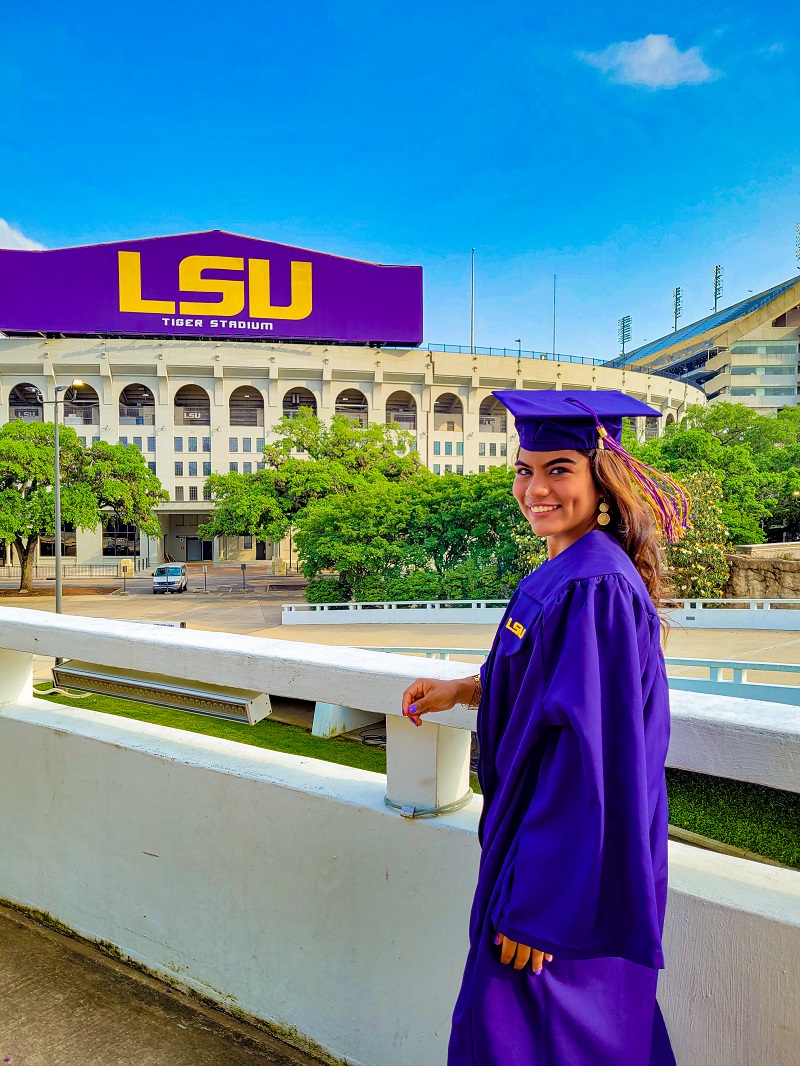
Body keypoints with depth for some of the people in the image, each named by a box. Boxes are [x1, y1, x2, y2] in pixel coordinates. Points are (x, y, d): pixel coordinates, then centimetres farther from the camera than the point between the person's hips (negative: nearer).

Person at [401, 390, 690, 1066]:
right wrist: (465, 689, 10)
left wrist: (535, 903, -22)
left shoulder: (594, 589, -26)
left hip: (573, 850, -9)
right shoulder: (567, 572, 4)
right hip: (556, 824, 9)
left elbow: (587, 750, -27)